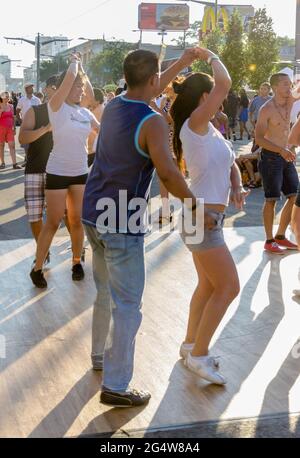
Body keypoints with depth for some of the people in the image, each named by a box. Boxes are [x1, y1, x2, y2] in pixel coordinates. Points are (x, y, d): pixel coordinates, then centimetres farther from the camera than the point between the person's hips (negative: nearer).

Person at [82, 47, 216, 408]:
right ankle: (115, 386, 3)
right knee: (127, 305, -1)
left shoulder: (113, 106, 7)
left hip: (93, 214, 9)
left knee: (106, 293, 24)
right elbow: (168, 173, -27)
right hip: (122, 223, -8)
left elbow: (149, 92, 26)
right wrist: (195, 206, -14)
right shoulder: (152, 122, -17)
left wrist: (184, 62, 31)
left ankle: (101, 355, 39)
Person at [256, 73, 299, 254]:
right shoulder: (266, 109, -14)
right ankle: (269, 241, 7)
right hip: (271, 157, -7)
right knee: (272, 200, -3)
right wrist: (282, 151, -28)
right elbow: (259, 139, -19)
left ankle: (281, 236, 21)